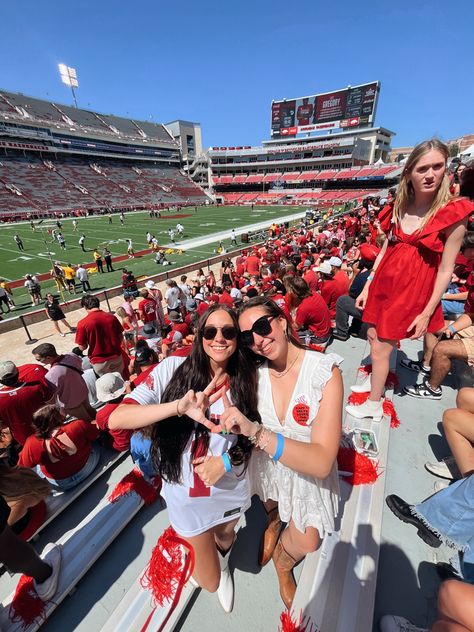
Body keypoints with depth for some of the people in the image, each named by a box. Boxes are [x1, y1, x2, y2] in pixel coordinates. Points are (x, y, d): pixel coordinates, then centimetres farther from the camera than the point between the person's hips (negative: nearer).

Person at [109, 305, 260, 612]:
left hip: (231, 489, 3)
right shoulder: (173, 369, -22)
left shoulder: (246, 379, -14)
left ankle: (222, 556, 71)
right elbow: (116, 419, -28)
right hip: (187, 493, -2)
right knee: (210, 583, 20)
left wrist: (227, 460, -20)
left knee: (225, 537, 34)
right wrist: (178, 407, -42)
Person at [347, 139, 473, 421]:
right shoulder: (399, 208, 3)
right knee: (374, 338, 15)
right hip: (383, 282, 5)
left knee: (381, 347, 1)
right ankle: (375, 380, 42)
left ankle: (374, 405, 20)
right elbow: (385, 250, 8)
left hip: (413, 289, -5)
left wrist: (427, 313, -12)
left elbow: (446, 269, -11)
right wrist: (366, 287, 8)